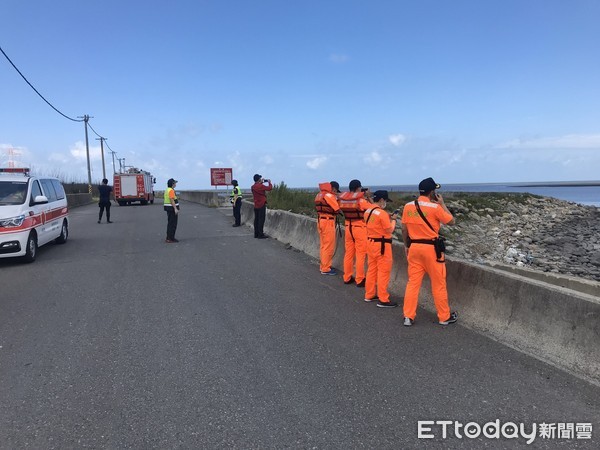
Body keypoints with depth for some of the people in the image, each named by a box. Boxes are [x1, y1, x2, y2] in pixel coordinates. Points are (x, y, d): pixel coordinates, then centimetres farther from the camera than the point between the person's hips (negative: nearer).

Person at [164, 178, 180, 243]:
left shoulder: (167, 190, 15)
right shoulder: (171, 190, -16)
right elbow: (172, 200, -23)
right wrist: (175, 209, -25)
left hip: (169, 208, 10)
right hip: (172, 208, -10)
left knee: (170, 223, 14)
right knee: (172, 224, -7)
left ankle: (170, 237, 18)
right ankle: (169, 238, -6)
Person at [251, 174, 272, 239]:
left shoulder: (253, 187, 6)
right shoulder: (260, 186, -17)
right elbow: (270, 188, -13)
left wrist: (261, 182, 20)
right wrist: (269, 182, 4)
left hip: (256, 205, 8)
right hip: (262, 205, -8)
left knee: (256, 219, 11)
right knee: (261, 219, -5)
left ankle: (256, 234, 16)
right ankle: (261, 234, -5)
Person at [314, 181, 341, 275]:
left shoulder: (319, 194, 14)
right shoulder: (329, 195, -14)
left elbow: (326, 207, 9)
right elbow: (337, 209, -15)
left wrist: (335, 199, 1)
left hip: (320, 221, 9)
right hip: (328, 222, -9)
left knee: (323, 245, 17)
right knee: (329, 246, -1)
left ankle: (324, 266, 27)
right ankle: (325, 269, 4)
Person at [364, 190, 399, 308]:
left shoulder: (367, 212, 7)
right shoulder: (382, 213, -19)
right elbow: (390, 230, -14)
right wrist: (393, 220, 1)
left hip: (370, 242, 9)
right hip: (382, 245, -9)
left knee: (372, 269, 16)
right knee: (383, 272, -2)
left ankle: (369, 295, 25)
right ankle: (383, 300, 3)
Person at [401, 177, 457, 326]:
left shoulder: (408, 206, 2)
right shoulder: (435, 207, -14)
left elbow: (404, 229, 8)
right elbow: (451, 221, -2)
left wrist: (406, 246, 19)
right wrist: (442, 203, 5)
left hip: (414, 247, 5)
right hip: (431, 248, -4)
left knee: (413, 282, 10)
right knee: (438, 284, 8)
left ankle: (408, 317, 12)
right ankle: (444, 317, 21)